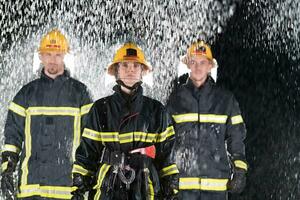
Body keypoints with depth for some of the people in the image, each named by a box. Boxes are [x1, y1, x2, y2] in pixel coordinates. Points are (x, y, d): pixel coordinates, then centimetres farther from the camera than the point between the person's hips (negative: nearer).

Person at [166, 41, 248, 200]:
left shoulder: (225, 99, 6)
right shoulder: (176, 98, 7)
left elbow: (236, 138, 8)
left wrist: (240, 171, 2)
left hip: (216, 180, 0)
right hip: (183, 180, 0)